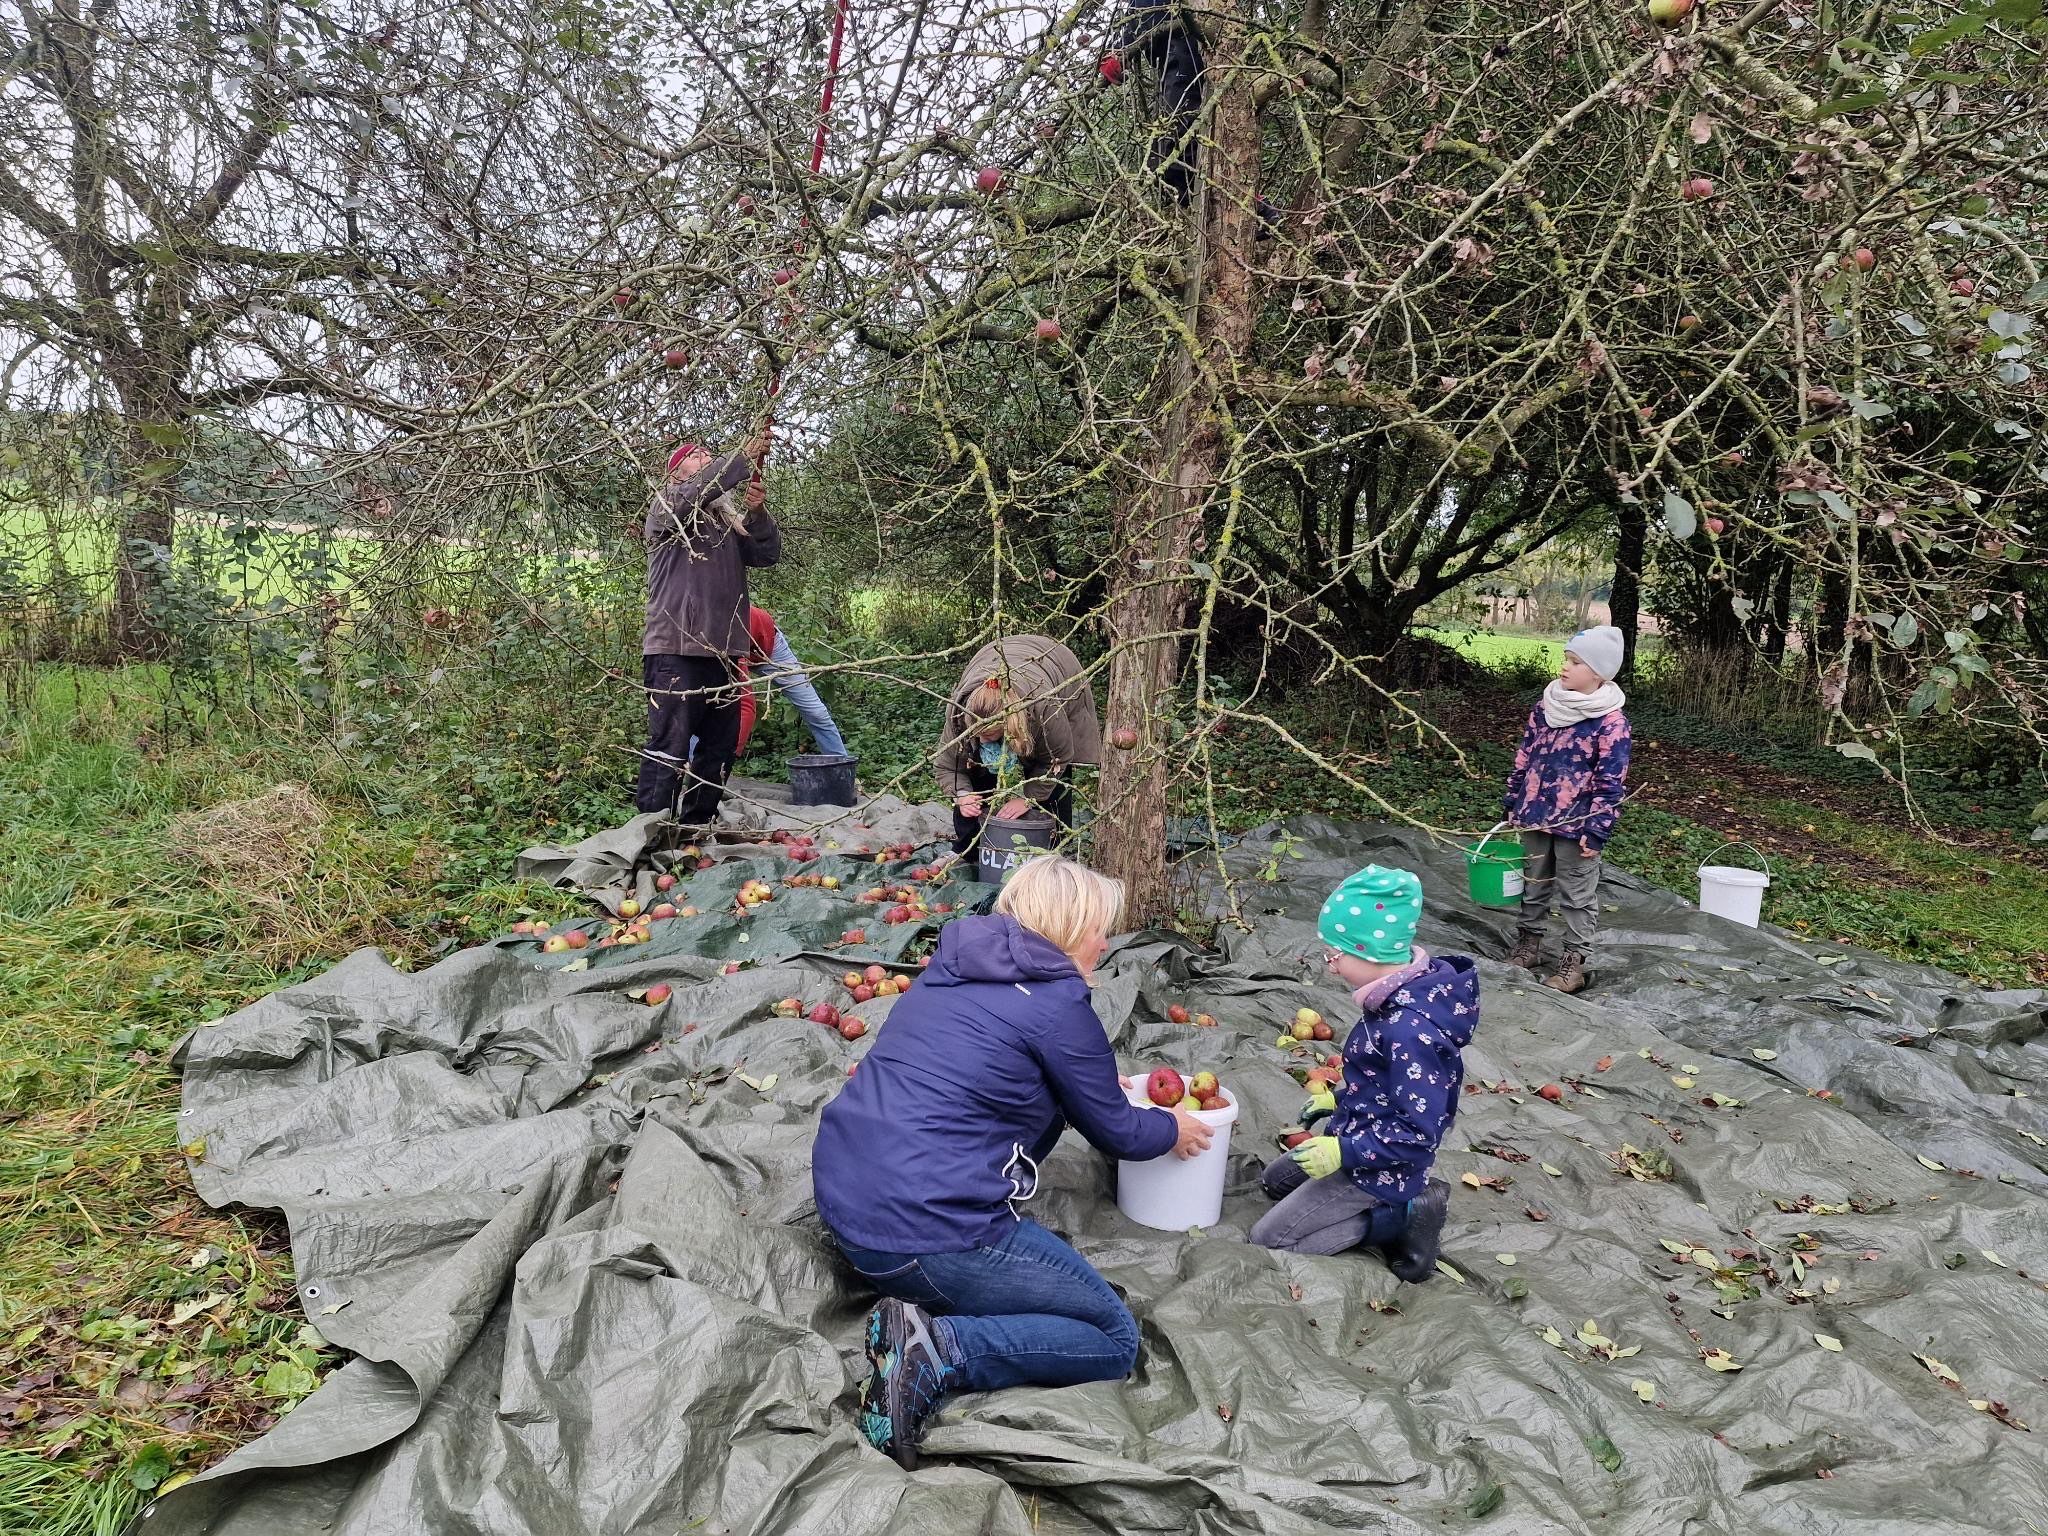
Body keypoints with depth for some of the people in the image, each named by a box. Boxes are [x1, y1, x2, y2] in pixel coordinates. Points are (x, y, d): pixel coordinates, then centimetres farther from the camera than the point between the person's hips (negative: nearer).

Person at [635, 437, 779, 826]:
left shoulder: (728, 521, 20)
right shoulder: (667, 507, 4)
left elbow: (767, 554, 7)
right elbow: (700, 487, -17)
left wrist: (757, 513, -9)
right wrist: (745, 457, -20)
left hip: (722, 652, 7)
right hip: (675, 650, -7)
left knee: (720, 745, 11)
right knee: (669, 746, -11)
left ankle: (696, 826, 22)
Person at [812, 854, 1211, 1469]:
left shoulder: (953, 969, 12)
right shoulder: (1058, 1003, -10)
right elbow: (1115, 1131, 3)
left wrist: (1100, 1084, 35)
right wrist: (1174, 1130, 24)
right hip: (925, 1234, -8)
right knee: (1116, 1340, 8)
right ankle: (939, 1350, -12)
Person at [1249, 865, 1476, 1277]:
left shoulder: (1409, 1030, -34)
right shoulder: (1406, 992, -6)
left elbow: (1418, 1134, -28)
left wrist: (1344, 1151, -25)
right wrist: (1340, 1098, 17)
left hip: (1376, 1165, -10)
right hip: (1357, 1129, 10)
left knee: (1267, 1238, -1)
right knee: (1276, 1180, 27)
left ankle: (1402, 1216, -2)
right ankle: (1401, 1202, 12)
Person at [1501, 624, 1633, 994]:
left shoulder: (1611, 722, -15)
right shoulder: (1546, 706, 3)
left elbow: (1611, 783, -14)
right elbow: (1524, 757, 11)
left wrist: (1596, 830, -16)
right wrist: (1512, 803, 13)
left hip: (1575, 825, -6)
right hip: (1534, 817, 6)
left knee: (1577, 895, 7)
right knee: (1533, 884, 19)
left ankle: (1574, 963, 17)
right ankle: (1529, 945, 34)